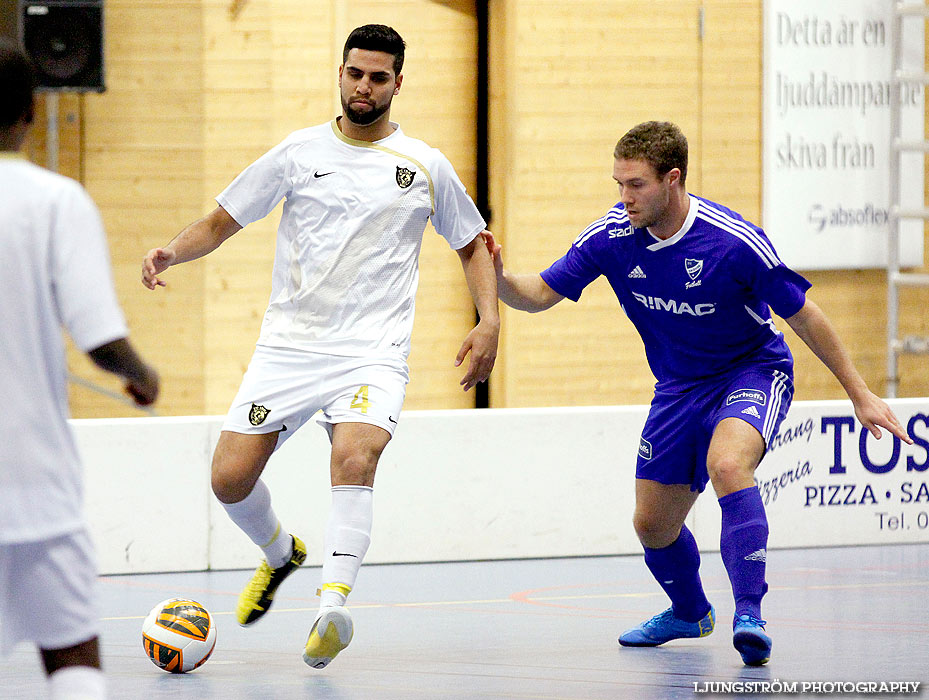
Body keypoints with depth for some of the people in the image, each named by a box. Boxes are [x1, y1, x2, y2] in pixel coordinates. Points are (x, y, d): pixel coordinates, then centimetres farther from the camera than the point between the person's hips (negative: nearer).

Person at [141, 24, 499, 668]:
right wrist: (172, 252, -10)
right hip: (288, 344, 2)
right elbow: (222, 222, 11)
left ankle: (333, 606, -34)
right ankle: (281, 554, 27)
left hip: (373, 351, -2)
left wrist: (490, 322, 3)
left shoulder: (426, 167, 5)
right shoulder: (299, 152, 6)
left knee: (355, 457, -30)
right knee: (230, 477, -6)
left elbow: (473, 245, 18)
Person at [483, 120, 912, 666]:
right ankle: (690, 612, 40)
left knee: (727, 464, -36)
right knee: (653, 523, 8)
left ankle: (750, 615, -36)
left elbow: (803, 315, -15)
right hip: (679, 385, 5)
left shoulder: (735, 242, -27)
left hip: (753, 370, -5)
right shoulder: (612, 237, -15)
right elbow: (539, 294, -7)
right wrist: (499, 278, -31)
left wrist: (860, 394, -11)